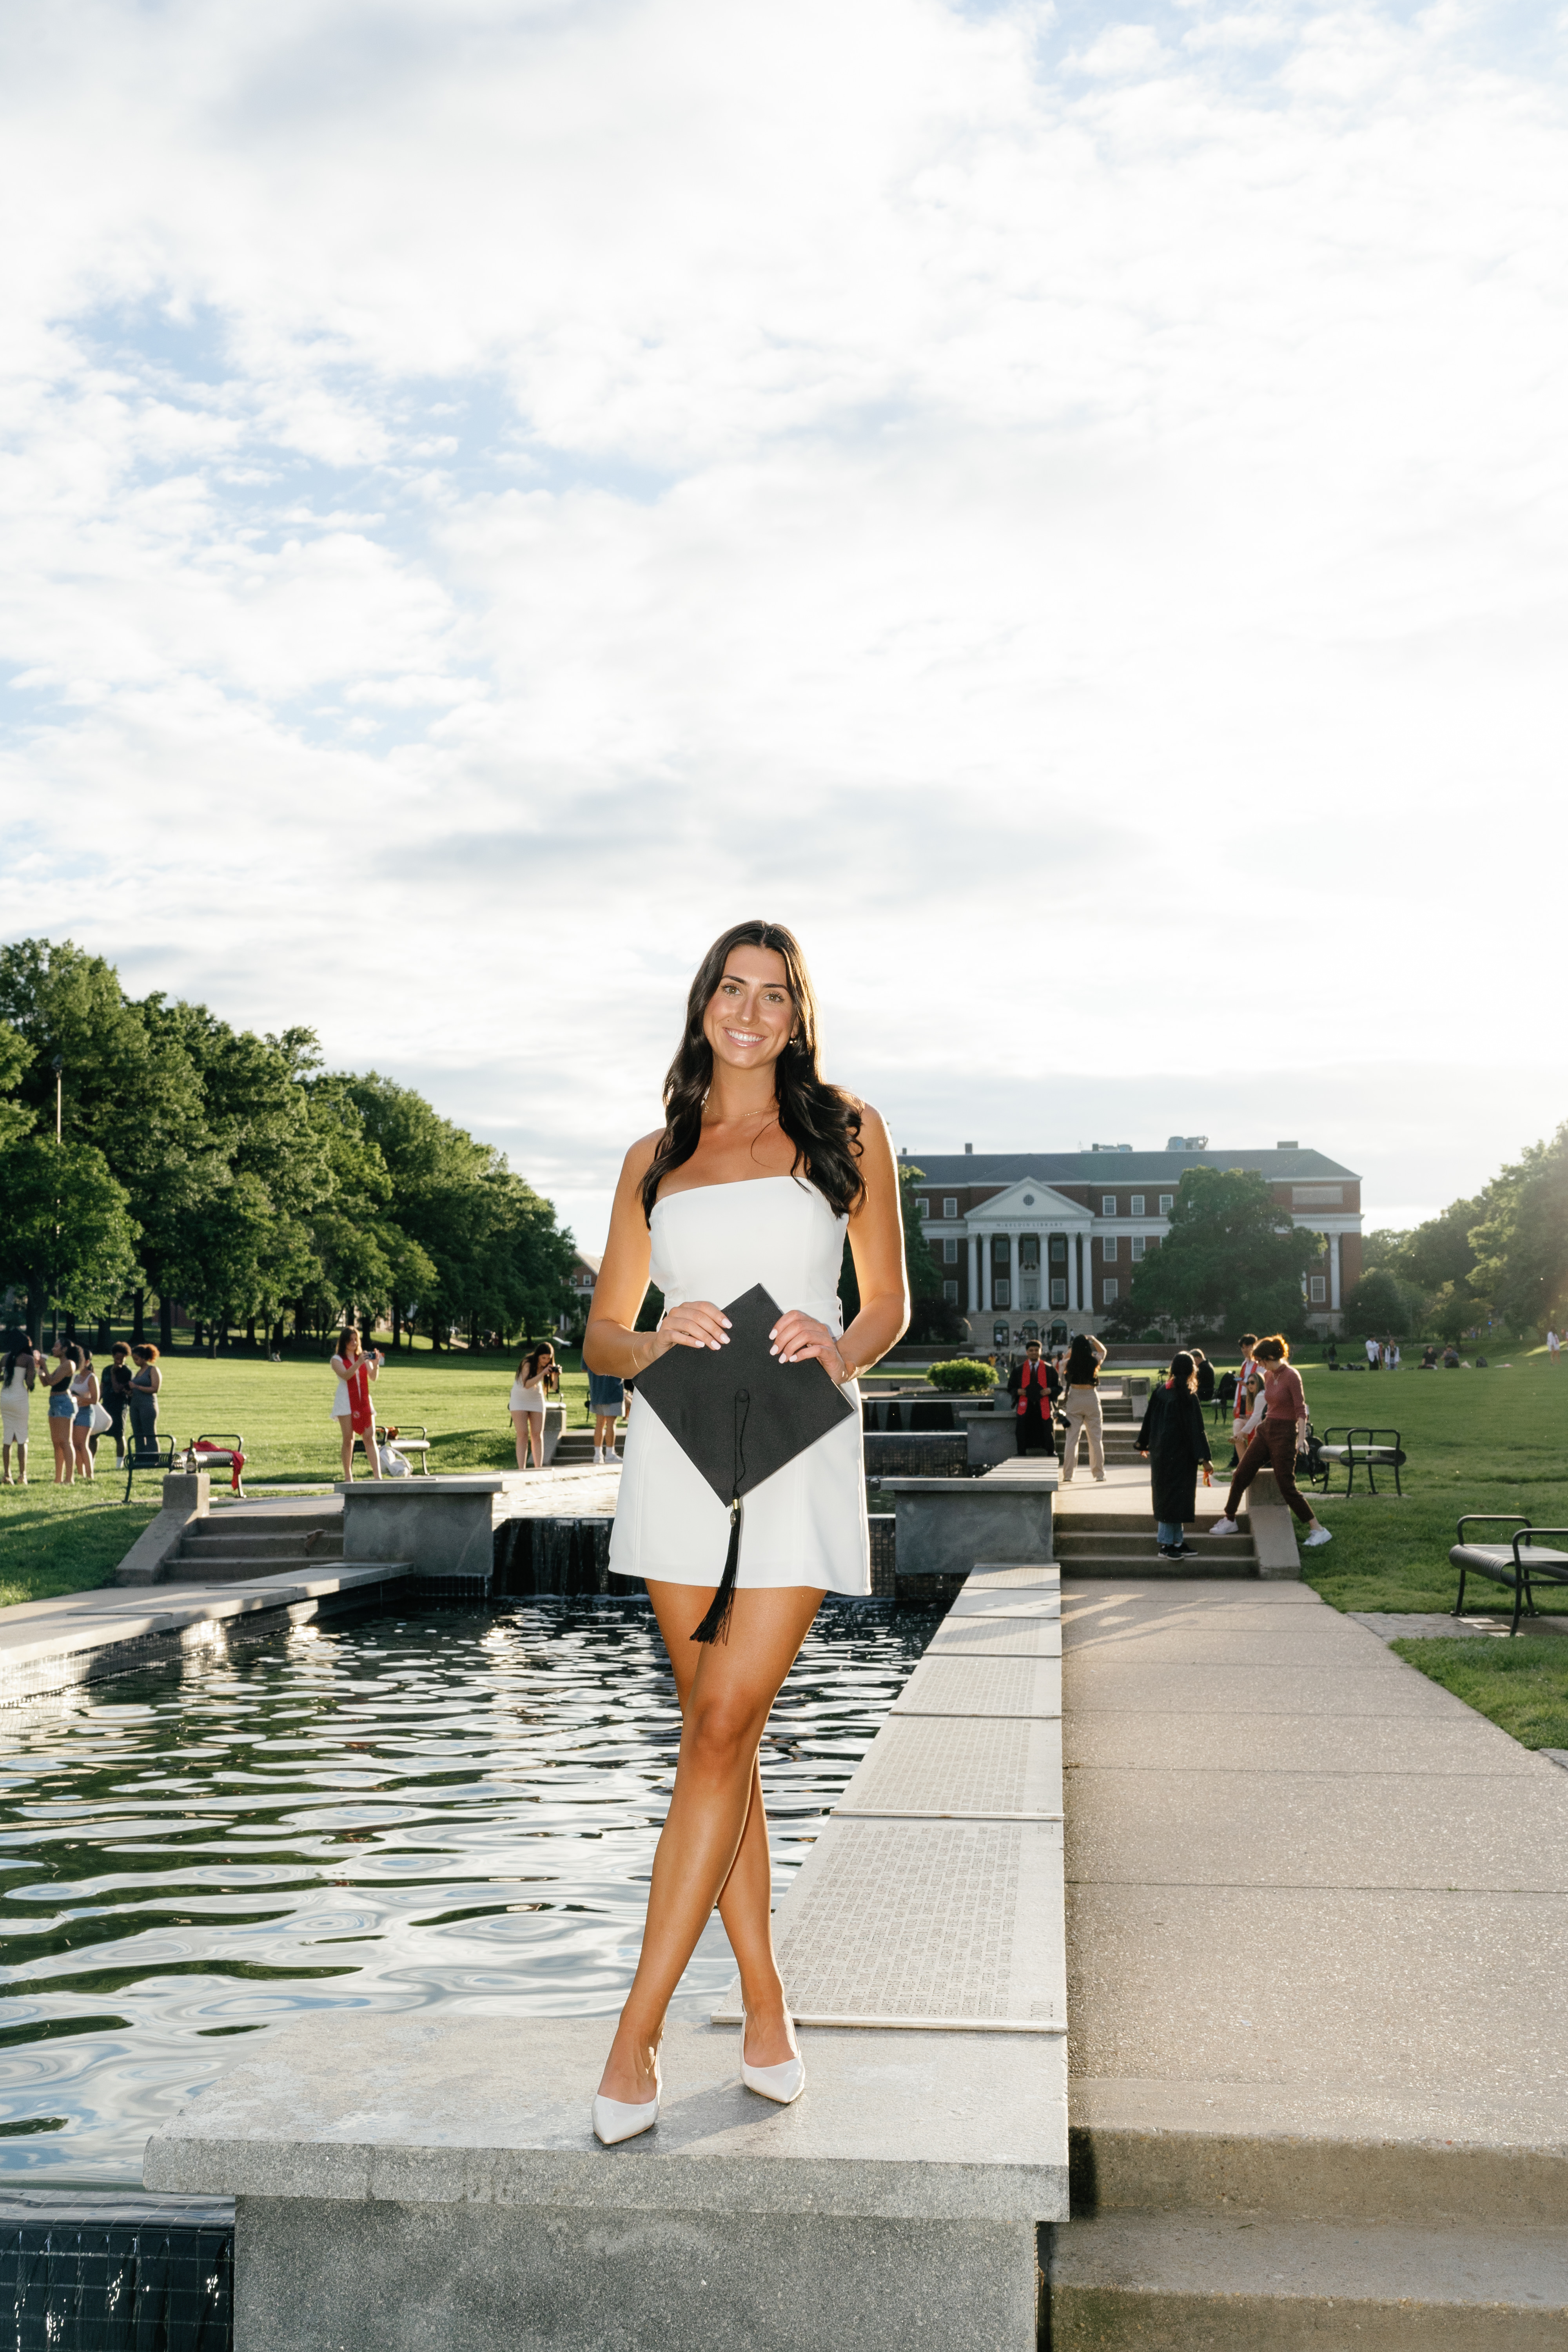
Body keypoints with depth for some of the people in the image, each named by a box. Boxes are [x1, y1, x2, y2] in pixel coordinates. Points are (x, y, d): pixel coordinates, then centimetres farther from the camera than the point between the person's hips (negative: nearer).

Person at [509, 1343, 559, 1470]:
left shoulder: (549, 1366, -9)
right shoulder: (528, 1364, -24)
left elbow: (553, 1388, -9)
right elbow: (527, 1384, -36)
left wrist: (556, 1376, -28)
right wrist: (543, 1373, -41)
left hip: (537, 1400, 5)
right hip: (520, 1399, -4)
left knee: (537, 1435, 0)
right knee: (523, 1435, -11)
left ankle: (539, 1469, 2)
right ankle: (522, 1469, -15)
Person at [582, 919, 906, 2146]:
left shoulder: (846, 1133, 9)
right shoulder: (655, 1159, 14)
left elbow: (890, 1299, 12)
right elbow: (601, 1335, 14)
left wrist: (841, 1351, -10)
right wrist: (656, 1342, -9)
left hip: (800, 1448, -2)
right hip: (679, 1447, 3)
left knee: (724, 1728, -11)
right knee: (719, 1734, 5)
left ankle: (637, 2034, -6)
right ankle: (766, 2007, 17)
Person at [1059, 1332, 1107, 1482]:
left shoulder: (1070, 1363, -8)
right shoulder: (1094, 1362, -5)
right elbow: (1103, 1351, 17)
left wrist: (1068, 1354, 17)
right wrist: (1093, 1339, 15)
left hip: (1074, 1400, 0)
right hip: (1092, 1399, 0)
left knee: (1071, 1439, 3)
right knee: (1096, 1439, 9)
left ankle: (1068, 1475, 2)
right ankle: (1099, 1474, 12)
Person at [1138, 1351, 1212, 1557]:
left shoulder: (1161, 1391, 2)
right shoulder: (1189, 1397, -16)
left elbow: (1149, 1419, 9)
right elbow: (1196, 1429, -16)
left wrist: (1143, 1445, 20)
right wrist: (1204, 1457, -14)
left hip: (1160, 1452, 7)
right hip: (1180, 1453, -7)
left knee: (1165, 1494, 12)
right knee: (1176, 1494, -2)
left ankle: (1176, 1541, 19)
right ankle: (1167, 1545, -2)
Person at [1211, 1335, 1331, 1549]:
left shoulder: (1291, 1376, -15)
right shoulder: (1269, 1376, 8)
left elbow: (1301, 1410, -18)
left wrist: (1301, 1437, -28)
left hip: (1284, 1434, -8)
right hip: (1265, 1431, 8)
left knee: (1287, 1486, -9)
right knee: (1241, 1475, 9)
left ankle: (1318, 1531, -2)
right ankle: (1229, 1521, 23)